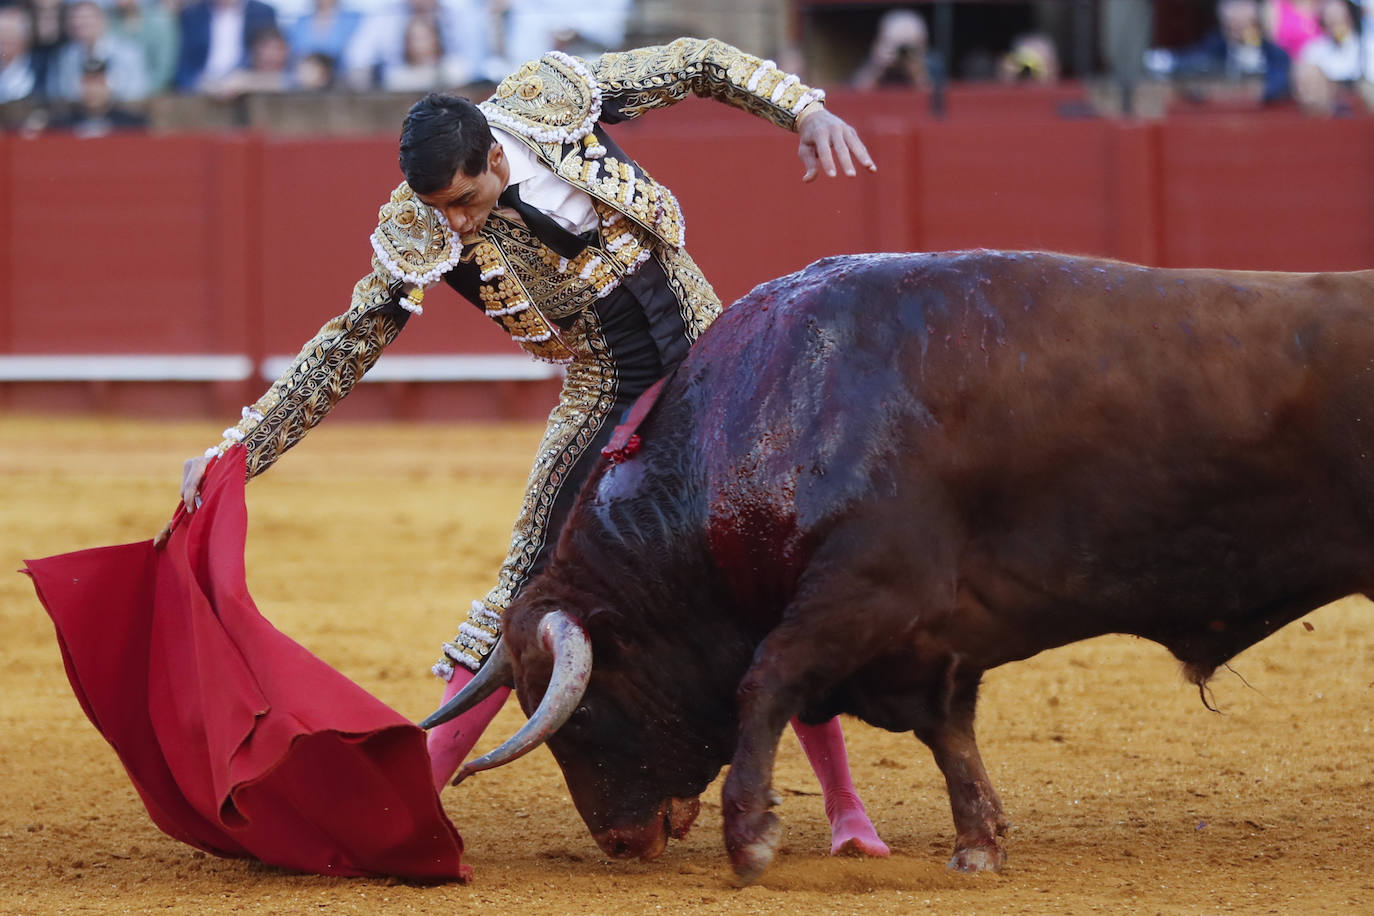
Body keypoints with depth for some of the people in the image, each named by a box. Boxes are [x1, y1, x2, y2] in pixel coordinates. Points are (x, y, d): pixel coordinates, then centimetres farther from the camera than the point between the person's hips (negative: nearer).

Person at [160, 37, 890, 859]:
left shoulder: (552, 97, -17)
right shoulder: (422, 235, -17)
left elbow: (698, 64, -5)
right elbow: (345, 349, -11)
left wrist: (805, 110, -16)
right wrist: (238, 450, -15)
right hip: (606, 403, -1)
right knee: (527, 594, -7)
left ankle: (845, 807, 10)